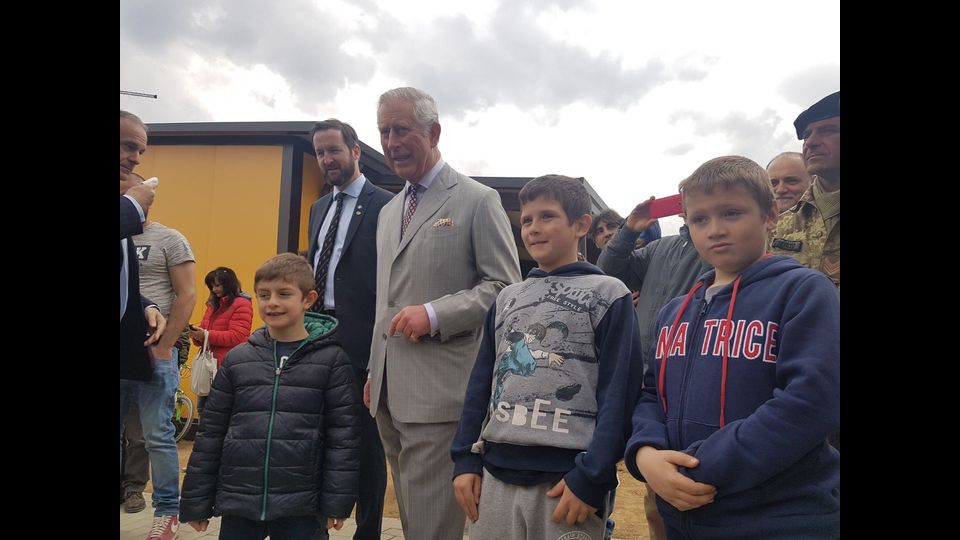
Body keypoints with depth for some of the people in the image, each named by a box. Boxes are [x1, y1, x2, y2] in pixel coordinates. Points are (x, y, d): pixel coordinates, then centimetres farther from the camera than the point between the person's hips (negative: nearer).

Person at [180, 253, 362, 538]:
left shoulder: (331, 360, -4)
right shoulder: (237, 359, 3)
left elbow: (343, 434, -4)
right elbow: (211, 433, 7)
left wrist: (338, 501, -7)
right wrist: (196, 501, 8)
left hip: (299, 506, -2)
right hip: (237, 502, 3)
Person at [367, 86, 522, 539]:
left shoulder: (478, 200, -3)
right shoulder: (389, 211, 19)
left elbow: (505, 288, -8)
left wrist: (435, 314, -18)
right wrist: (374, 371, 18)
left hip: (438, 388, -7)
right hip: (388, 391, 7)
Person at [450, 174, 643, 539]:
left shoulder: (608, 295, -2)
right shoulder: (507, 298, 13)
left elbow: (619, 393, -8)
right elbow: (481, 382, 12)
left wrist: (592, 478, -13)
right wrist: (465, 458, 5)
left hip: (568, 478, -4)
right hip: (496, 473, 5)